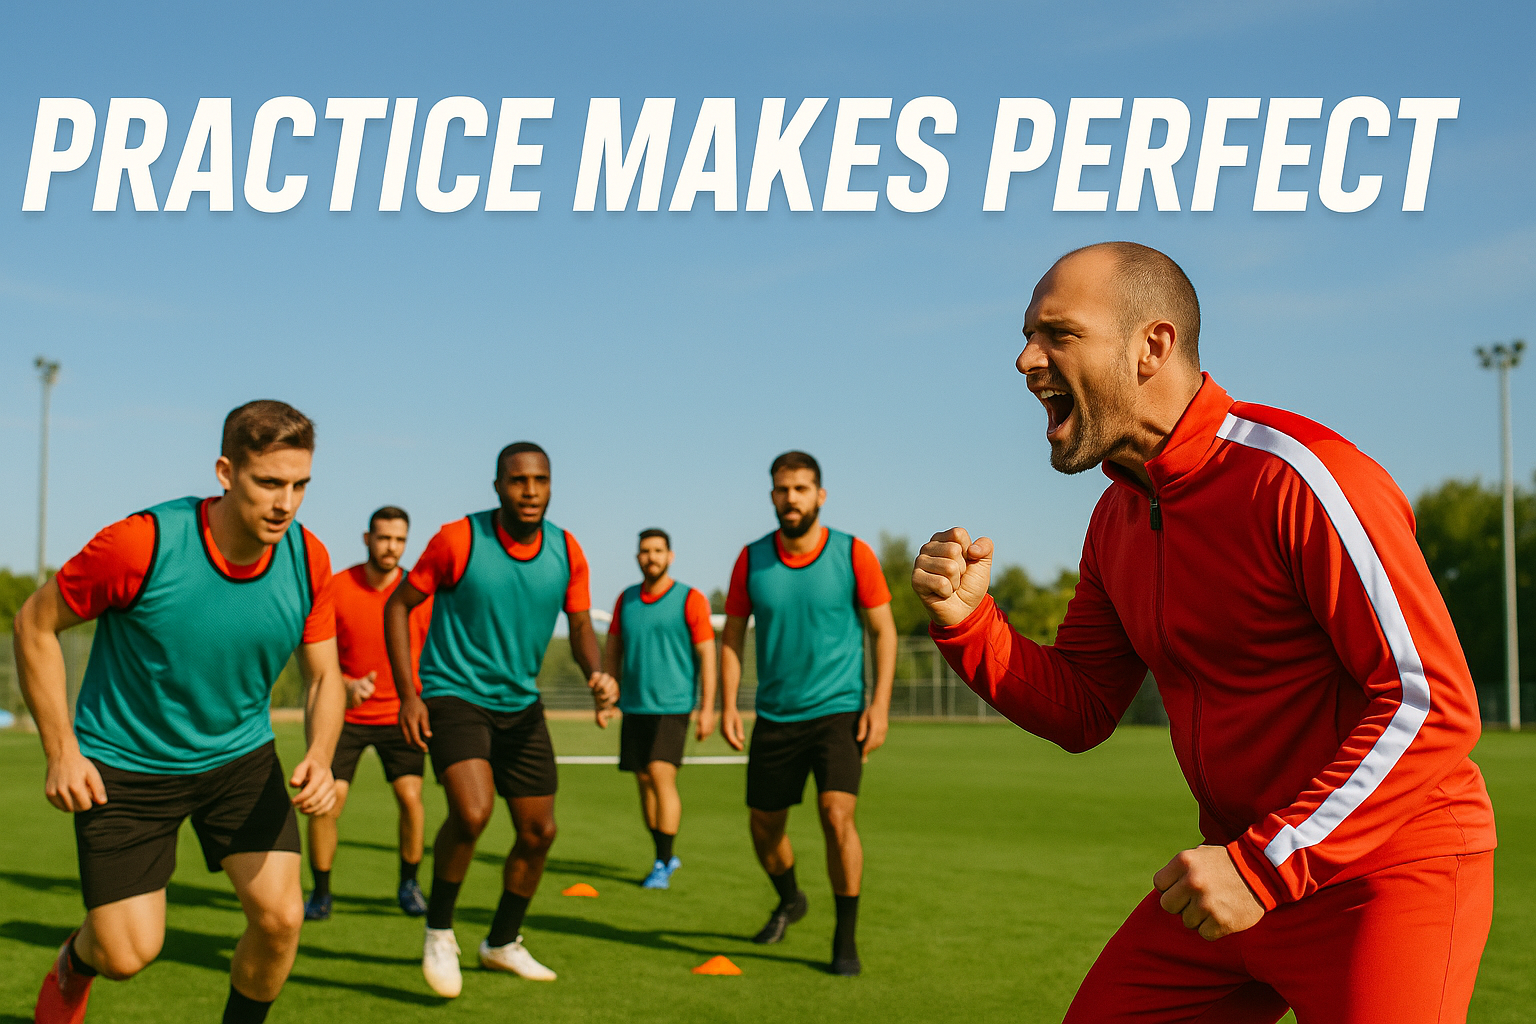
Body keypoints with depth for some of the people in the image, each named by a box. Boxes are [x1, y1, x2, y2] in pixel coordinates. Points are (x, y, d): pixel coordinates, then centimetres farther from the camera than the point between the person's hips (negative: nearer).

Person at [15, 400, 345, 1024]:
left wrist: (319, 759, -22)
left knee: (280, 917, -11)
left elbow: (324, 676, -2)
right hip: (125, 764, -3)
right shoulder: (141, 544, -26)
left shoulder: (308, 561, -14)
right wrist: (61, 752, -13)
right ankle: (77, 961, 35)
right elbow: (35, 623, -11)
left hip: (242, 756, 3)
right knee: (129, 954, -4)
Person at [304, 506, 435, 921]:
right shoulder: (336, 588, -8)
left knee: (410, 795, -11)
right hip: (346, 714, 0)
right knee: (327, 801, -9)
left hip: (399, 714, 0)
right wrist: (347, 685, -21)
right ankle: (320, 894, 10)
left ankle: (409, 883, 13)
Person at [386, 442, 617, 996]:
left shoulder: (567, 551, -4)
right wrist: (407, 693, -13)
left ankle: (503, 942, 32)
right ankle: (439, 930, -2)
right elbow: (398, 605, -6)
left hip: (521, 705, 5)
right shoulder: (458, 539, -15)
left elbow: (580, 626, 5)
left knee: (539, 830, 8)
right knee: (472, 811, -27)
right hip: (453, 695, -5)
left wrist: (597, 673, -18)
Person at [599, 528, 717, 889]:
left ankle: (662, 865, -7)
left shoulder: (690, 600, -4)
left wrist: (707, 708, -11)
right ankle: (665, 856, 22)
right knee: (644, 781, 7)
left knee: (662, 776, -14)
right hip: (633, 707, 5)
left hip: (672, 706, -5)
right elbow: (611, 652, 16)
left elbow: (707, 654, -5)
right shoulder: (626, 600, 10)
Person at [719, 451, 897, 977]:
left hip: (839, 711, -3)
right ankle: (789, 899, 42)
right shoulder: (751, 559, -1)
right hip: (775, 716, 3)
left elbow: (884, 629, -1)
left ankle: (846, 939, -3)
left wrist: (880, 705, -9)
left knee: (837, 815, -19)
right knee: (764, 826, 10)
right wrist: (729, 705, -2)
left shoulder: (853, 554, -7)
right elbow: (732, 633, 7)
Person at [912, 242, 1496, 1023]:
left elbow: (1434, 703, -22)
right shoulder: (1117, 518, 6)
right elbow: (1078, 712, 11)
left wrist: (1263, 868, -23)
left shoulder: (1295, 477, -20)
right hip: (1243, 868, 7)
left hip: (1386, 875, -7)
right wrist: (965, 622, -7)